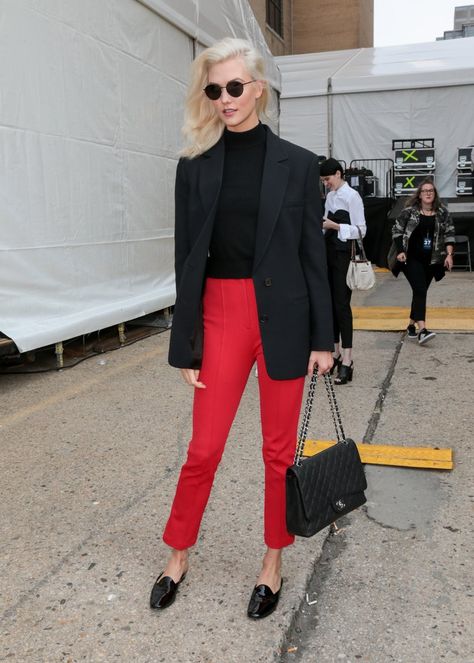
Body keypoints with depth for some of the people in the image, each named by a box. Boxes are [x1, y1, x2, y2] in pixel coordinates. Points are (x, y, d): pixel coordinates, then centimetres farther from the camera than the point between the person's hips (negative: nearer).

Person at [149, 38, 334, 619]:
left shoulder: (298, 163, 1)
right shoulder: (195, 166, 4)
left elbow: (314, 255, 2)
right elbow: (186, 259, 3)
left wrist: (322, 338, 0)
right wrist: (184, 346, 1)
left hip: (283, 317, 0)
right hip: (220, 314, 1)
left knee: (280, 448, 10)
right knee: (204, 448, 7)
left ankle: (273, 562, 30)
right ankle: (178, 557, 30)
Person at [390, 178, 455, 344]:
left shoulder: (442, 212, 4)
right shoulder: (409, 211, -3)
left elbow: (449, 233, 6)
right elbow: (397, 230, 1)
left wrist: (449, 254, -5)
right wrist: (400, 251, -8)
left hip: (431, 260, 3)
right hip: (412, 259, -3)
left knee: (420, 292, 10)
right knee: (420, 291, -16)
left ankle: (411, 325, 25)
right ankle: (422, 329, -24)